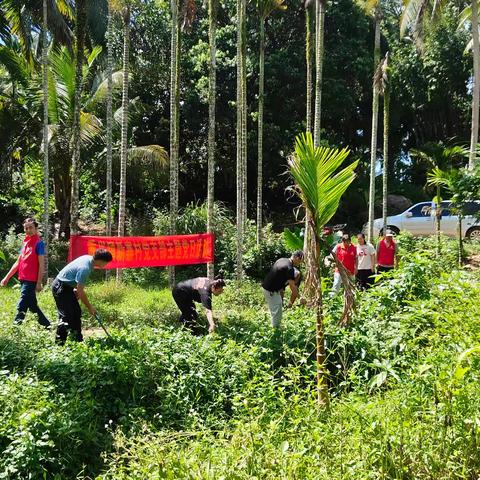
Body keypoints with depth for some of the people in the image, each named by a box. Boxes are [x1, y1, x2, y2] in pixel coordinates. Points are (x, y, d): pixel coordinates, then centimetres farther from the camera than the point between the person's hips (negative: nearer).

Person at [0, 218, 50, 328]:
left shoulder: (39, 243, -9)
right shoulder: (25, 242, 14)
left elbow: (41, 265, -13)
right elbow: (18, 262, 18)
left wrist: (39, 283, -16)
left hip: (31, 280, -8)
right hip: (23, 279, 8)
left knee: (21, 307, -10)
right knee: (32, 306, 15)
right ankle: (47, 326, 26)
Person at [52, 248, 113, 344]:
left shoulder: (88, 258, -3)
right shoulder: (85, 268, -30)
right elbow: (80, 292, -24)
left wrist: (76, 289, 9)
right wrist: (90, 307, -15)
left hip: (67, 286, 10)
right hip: (60, 287, -10)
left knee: (77, 312, 11)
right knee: (66, 316, -12)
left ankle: (78, 340, 19)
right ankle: (59, 343, -7)